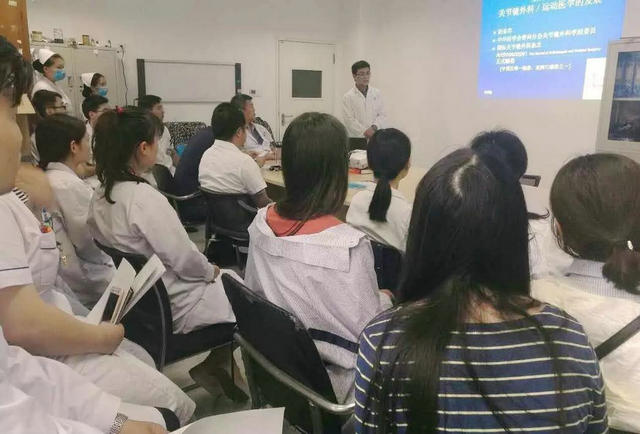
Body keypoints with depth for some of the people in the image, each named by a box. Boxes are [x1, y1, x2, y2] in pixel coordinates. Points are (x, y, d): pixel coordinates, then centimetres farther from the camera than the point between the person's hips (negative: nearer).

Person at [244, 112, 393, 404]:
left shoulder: (261, 223, -12)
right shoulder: (348, 246, -31)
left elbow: (254, 290, 3)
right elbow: (368, 329, -21)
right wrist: (385, 299, 0)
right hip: (328, 384, -6)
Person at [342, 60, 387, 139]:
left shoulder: (377, 93, 10)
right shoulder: (348, 97, 0)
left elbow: (382, 115, 8)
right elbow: (350, 121, -7)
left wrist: (374, 127, -12)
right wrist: (365, 133, -17)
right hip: (357, 140, -3)